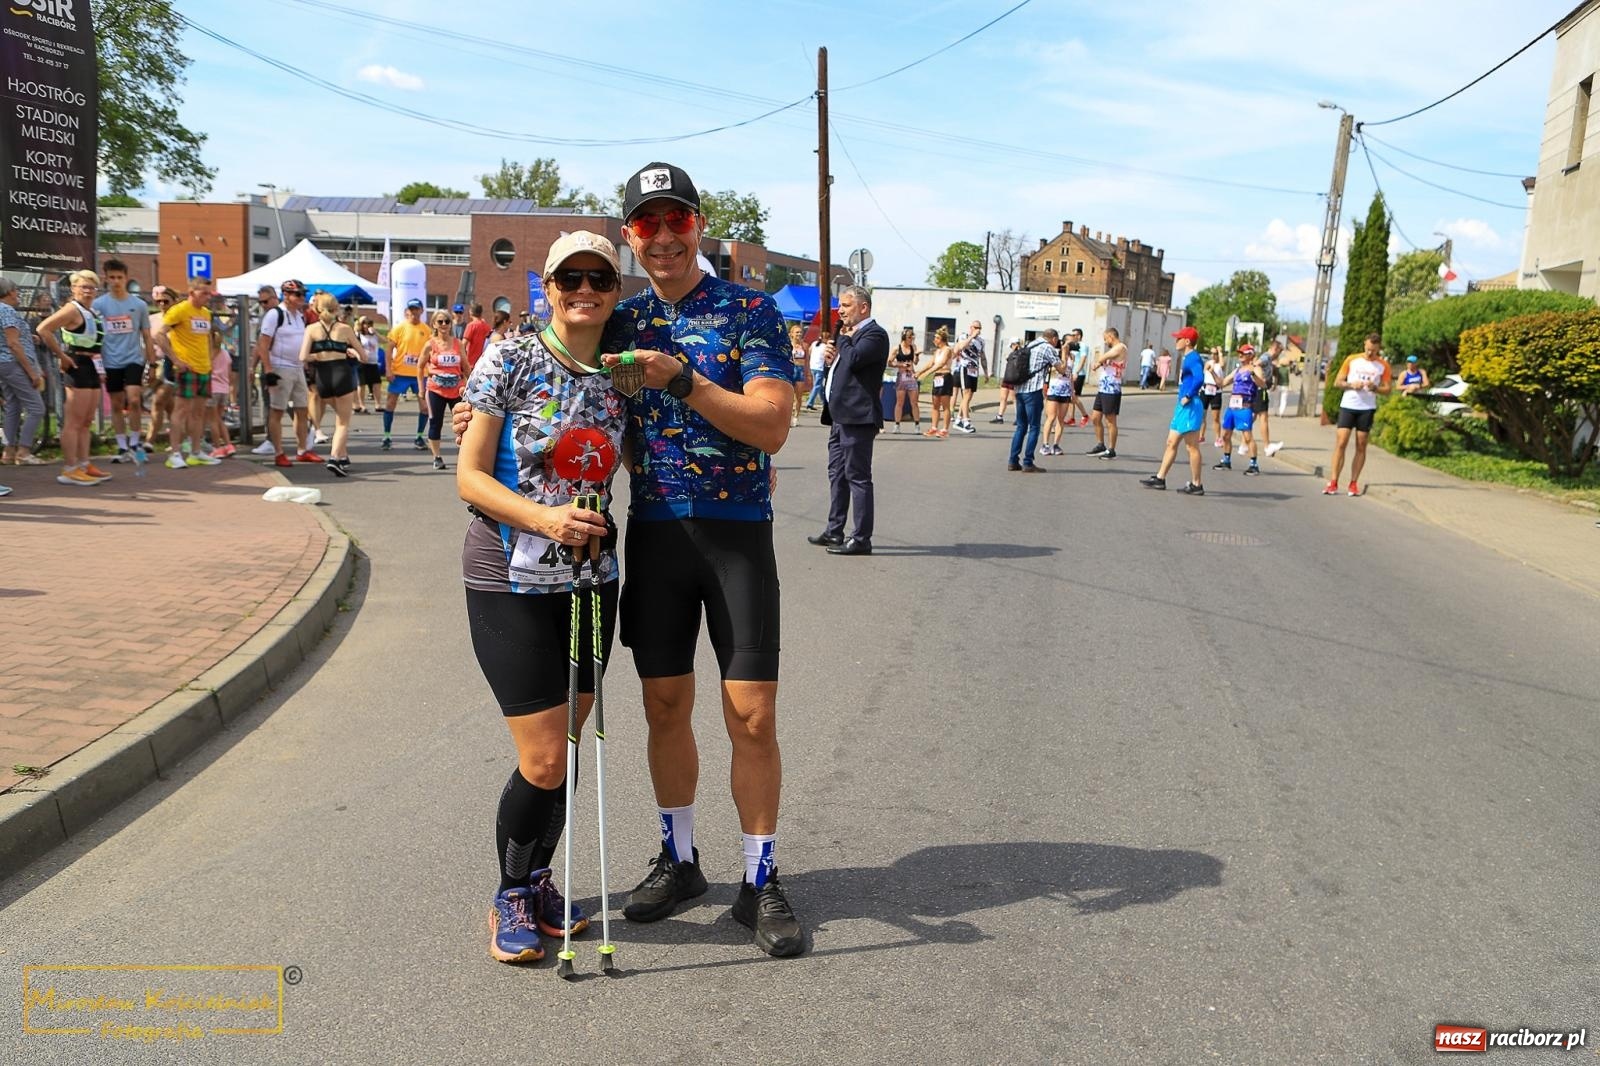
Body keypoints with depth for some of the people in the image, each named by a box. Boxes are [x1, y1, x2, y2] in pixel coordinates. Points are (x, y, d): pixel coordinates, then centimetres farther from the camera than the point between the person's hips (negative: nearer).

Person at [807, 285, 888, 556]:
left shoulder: (874, 334, -10)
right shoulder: (852, 334, 19)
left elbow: (853, 359, -25)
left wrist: (843, 338, -6)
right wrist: (833, 360, 3)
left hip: (857, 416, -10)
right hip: (840, 415, 10)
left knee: (858, 476, -7)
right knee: (837, 473, 15)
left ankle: (861, 539, -3)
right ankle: (834, 532, 23)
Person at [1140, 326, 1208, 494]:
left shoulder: (1193, 358, -15)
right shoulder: (1187, 358, 15)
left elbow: (1199, 378, -30)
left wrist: (1188, 396, -23)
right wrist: (1184, 397, 11)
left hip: (1190, 406, -10)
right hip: (1183, 406, 10)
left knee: (1192, 447, -4)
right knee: (1171, 443, 13)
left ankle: (1196, 485, 2)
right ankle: (1160, 478, 18)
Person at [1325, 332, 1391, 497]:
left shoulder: (1383, 365, 4)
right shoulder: (1352, 359, 5)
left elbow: (1387, 390, 5)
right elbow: (1337, 382, 6)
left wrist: (1374, 388, -15)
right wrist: (1351, 384, -12)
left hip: (1367, 409, 0)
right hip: (1348, 406, 0)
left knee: (1361, 447, 2)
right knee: (1340, 443, -7)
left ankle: (1354, 484, 6)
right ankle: (1333, 483, -6)